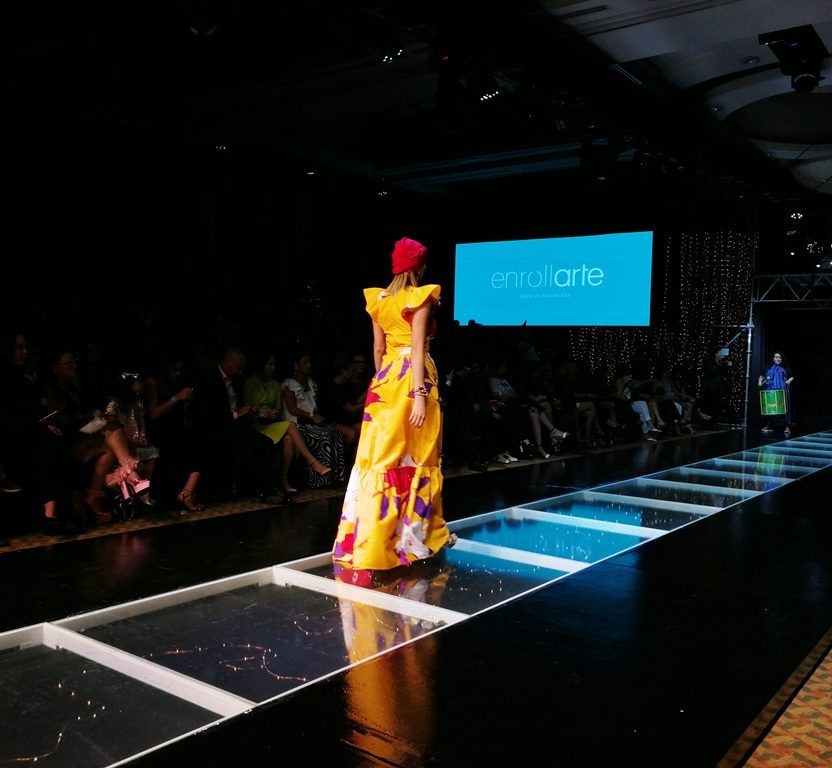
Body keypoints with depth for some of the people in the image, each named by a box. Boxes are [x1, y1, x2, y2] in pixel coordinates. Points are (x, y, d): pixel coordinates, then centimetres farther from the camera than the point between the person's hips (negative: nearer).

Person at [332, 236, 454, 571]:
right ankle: (419, 532, 15)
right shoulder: (421, 298, -6)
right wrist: (420, 395, -17)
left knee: (382, 455, 5)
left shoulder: (378, 299, 11)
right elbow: (418, 348, -14)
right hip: (413, 377, -5)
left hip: (386, 380, 6)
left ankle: (370, 539, 8)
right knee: (417, 457, 4)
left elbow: (378, 349, 13)